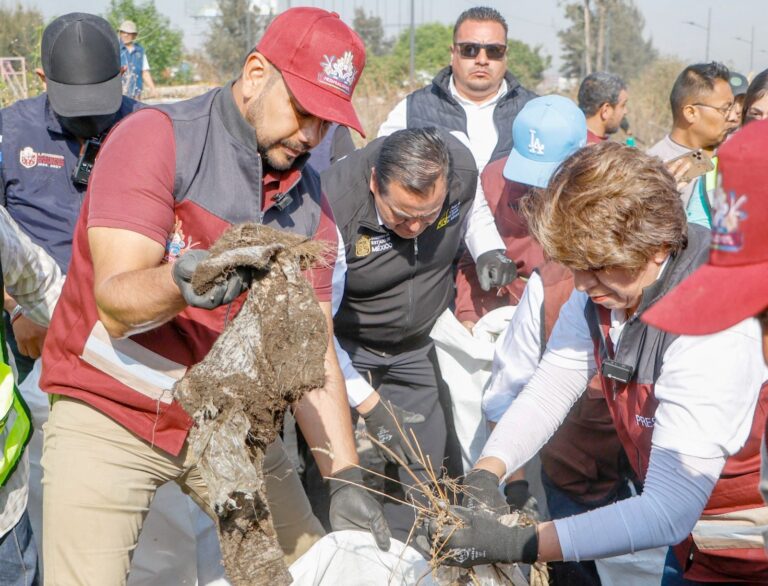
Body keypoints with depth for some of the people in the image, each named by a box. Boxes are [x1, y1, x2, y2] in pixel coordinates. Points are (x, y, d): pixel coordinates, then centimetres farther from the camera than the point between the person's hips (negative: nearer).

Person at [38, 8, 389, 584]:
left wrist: (345, 476, -10)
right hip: (110, 415, -4)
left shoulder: (307, 196, 2)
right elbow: (116, 308, -23)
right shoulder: (157, 138, -16)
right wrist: (181, 281, -45)